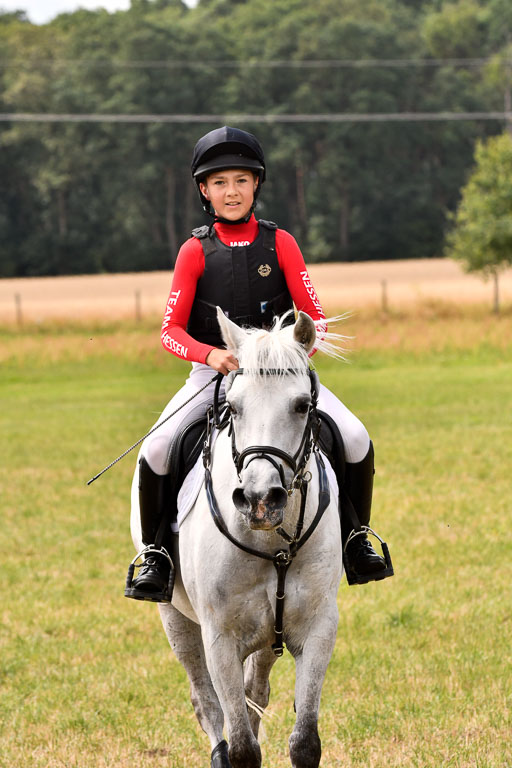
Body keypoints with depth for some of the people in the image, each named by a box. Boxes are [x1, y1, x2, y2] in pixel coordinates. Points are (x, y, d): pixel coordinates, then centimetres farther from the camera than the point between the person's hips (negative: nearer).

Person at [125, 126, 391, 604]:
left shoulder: (279, 244, 3)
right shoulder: (195, 252, 1)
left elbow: (314, 317, 1)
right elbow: (170, 330, -6)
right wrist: (211, 354, -25)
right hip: (213, 371, -1)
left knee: (355, 439, -17)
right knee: (156, 450, -24)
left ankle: (355, 541, 6)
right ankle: (155, 556, -4)